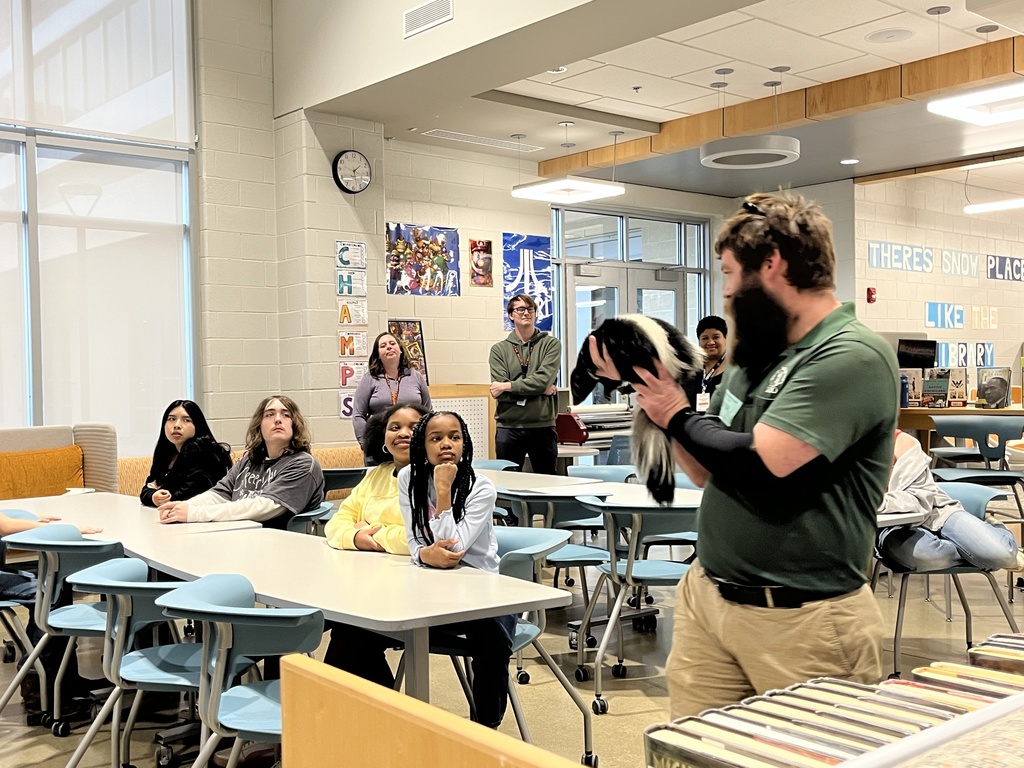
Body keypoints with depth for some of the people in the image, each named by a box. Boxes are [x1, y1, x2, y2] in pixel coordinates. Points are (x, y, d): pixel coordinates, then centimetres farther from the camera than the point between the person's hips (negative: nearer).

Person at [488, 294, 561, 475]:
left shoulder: (551, 344, 3)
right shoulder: (499, 350, 5)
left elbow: (544, 379, -13)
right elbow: (499, 391, -7)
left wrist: (508, 386, -11)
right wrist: (540, 390, -10)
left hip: (543, 426, -1)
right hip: (508, 428, 1)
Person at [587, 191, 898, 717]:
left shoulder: (852, 357, -16)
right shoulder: (756, 355, 10)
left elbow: (757, 466, -25)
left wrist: (678, 417, -7)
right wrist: (650, 390, 4)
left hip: (801, 619, -7)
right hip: (706, 593, 7)